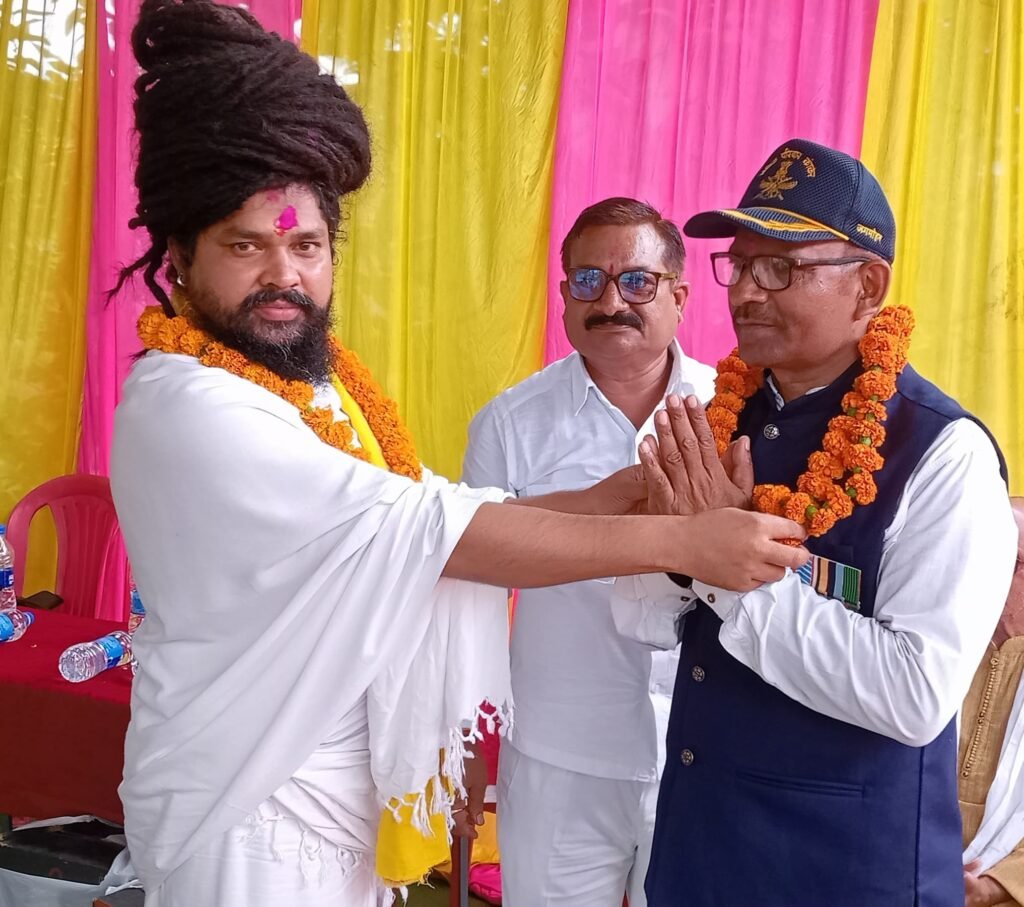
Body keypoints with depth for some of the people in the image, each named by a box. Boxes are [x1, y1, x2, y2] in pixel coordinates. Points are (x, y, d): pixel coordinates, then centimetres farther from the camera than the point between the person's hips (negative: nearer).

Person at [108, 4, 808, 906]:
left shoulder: (319, 379, 6)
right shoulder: (185, 405, -22)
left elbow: (447, 520, -2)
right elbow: (430, 527, -28)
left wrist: (633, 488, -13)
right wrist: (677, 539, -27)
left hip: (349, 788, 8)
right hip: (248, 807, -8)